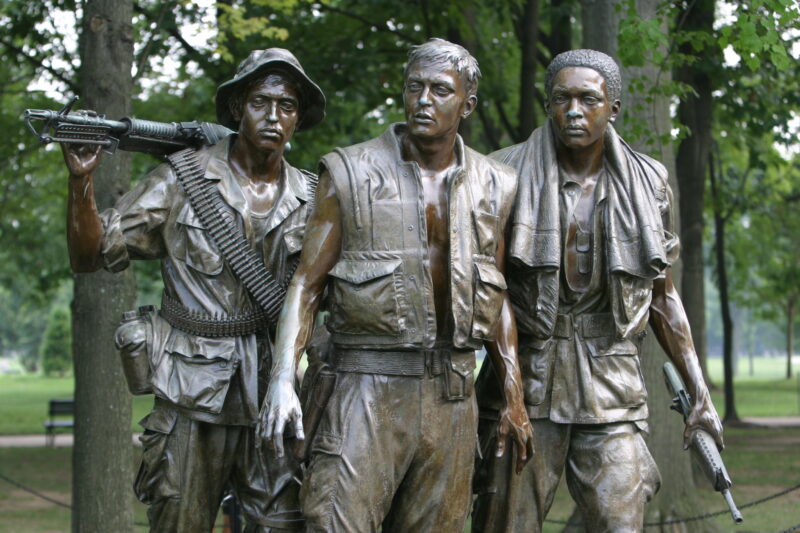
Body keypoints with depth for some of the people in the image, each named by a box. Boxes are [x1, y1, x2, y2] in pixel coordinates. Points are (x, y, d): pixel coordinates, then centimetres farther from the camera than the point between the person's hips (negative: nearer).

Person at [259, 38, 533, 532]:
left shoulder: (493, 186, 10)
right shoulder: (349, 174, 0)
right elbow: (307, 282, -2)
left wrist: (514, 398, 14)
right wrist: (283, 377, -15)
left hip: (452, 395, 4)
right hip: (370, 386, -3)